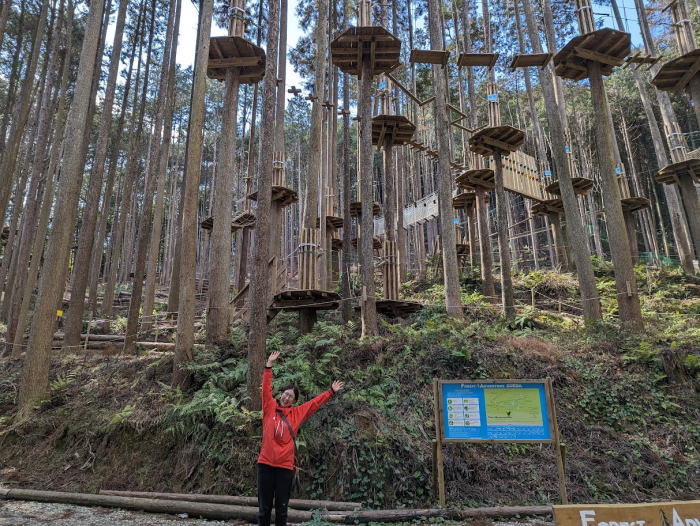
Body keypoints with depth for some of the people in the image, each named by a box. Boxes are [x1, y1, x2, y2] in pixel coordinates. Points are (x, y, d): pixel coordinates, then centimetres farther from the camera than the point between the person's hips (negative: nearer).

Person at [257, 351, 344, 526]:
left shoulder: (297, 413, 7)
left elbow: (315, 402, 12)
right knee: (264, 506, 7)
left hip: (286, 466, 2)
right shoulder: (270, 408, 2)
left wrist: (332, 391, 13)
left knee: (282, 507, 9)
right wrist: (269, 365, -11)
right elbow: (266, 389, -4)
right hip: (266, 464, -1)